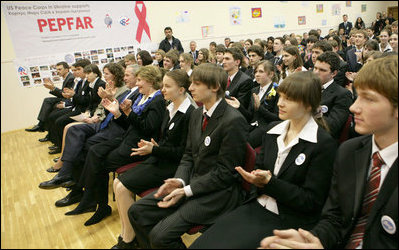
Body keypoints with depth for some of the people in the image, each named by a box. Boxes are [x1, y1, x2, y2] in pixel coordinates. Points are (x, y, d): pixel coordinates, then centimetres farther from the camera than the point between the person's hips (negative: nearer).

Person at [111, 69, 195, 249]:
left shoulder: (189, 114, -18)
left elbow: (183, 152, -18)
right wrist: (154, 146, -3)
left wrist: (154, 150, -17)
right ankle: (125, 233, 9)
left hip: (172, 166, -9)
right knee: (117, 182, -1)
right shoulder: (171, 108, 9)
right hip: (159, 160, 9)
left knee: (123, 188, -14)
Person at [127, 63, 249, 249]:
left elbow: (225, 172, -16)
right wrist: (180, 180, -6)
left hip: (218, 192, -8)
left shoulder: (234, 121, -17)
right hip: (192, 182, 8)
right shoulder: (196, 114, 9)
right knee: (137, 212, 1)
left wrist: (187, 190, -17)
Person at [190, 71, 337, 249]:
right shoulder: (273, 130, 7)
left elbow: (312, 201, -11)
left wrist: (269, 182, -19)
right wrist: (255, 177, -10)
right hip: (257, 207, 5)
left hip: (288, 220, -5)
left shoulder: (324, 144, -12)